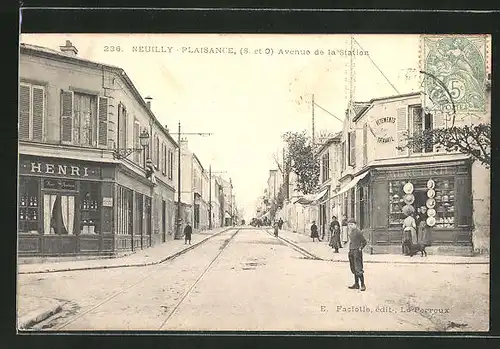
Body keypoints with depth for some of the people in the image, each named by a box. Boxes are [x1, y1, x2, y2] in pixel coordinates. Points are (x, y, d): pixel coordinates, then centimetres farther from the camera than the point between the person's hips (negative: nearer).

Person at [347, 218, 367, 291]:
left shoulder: (358, 232, -12)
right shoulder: (351, 232, 14)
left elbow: (364, 242, -10)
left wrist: (360, 248, -12)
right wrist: (350, 250, 16)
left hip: (357, 252, -9)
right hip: (351, 252, 9)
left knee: (358, 269, -10)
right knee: (353, 269, 12)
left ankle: (363, 285, -6)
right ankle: (356, 284, 19)